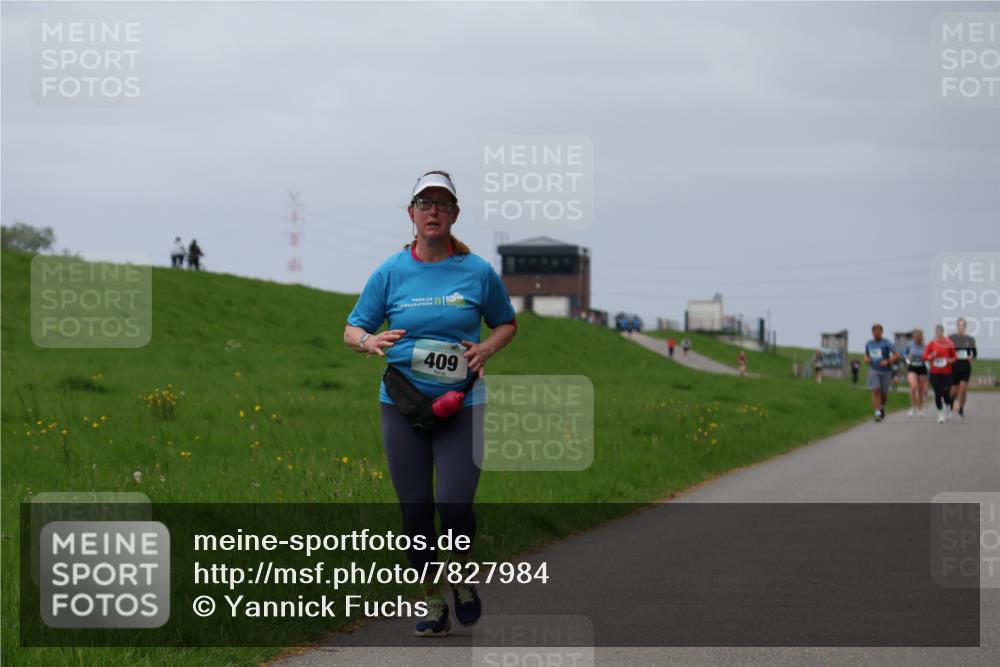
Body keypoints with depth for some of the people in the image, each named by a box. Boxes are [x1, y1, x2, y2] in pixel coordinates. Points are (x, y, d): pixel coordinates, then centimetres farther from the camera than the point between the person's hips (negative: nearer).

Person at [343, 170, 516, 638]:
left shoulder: (478, 272, 1)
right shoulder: (391, 273, 3)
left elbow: (507, 323, 16)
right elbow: (351, 330, 7)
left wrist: (486, 349, -5)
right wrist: (370, 341, -16)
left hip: (460, 403, -1)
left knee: (455, 506, -13)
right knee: (415, 510, 2)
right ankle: (431, 602, 18)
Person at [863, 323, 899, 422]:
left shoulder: (886, 344, -4)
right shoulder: (868, 344, 9)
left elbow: (897, 355, -8)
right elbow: (866, 355, 25)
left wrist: (888, 361, -20)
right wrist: (866, 359, 2)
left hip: (885, 371, -2)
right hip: (873, 371, 2)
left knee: (884, 394, 5)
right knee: (876, 391, -15)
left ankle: (882, 406, 37)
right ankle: (878, 413, -16)